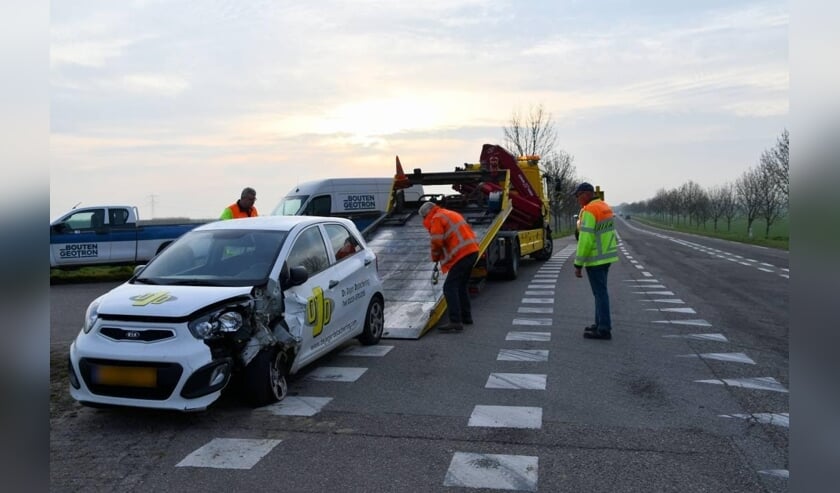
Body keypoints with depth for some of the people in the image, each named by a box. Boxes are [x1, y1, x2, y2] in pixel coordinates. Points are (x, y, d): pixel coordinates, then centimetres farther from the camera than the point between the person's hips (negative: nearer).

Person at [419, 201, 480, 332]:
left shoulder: (437, 219, -3)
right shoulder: (451, 214, 26)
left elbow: (437, 242, -12)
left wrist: (435, 257, 7)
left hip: (462, 254, -10)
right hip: (473, 251, 10)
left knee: (450, 287, -9)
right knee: (462, 285, 22)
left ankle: (455, 321, -16)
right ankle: (466, 316, 29)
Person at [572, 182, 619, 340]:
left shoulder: (589, 211, -18)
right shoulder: (604, 207, 11)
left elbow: (585, 240, -21)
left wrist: (578, 264, -17)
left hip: (595, 259, -9)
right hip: (607, 255, 9)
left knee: (600, 292, -4)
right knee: (601, 291, 17)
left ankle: (604, 329, 0)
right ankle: (601, 324, 26)